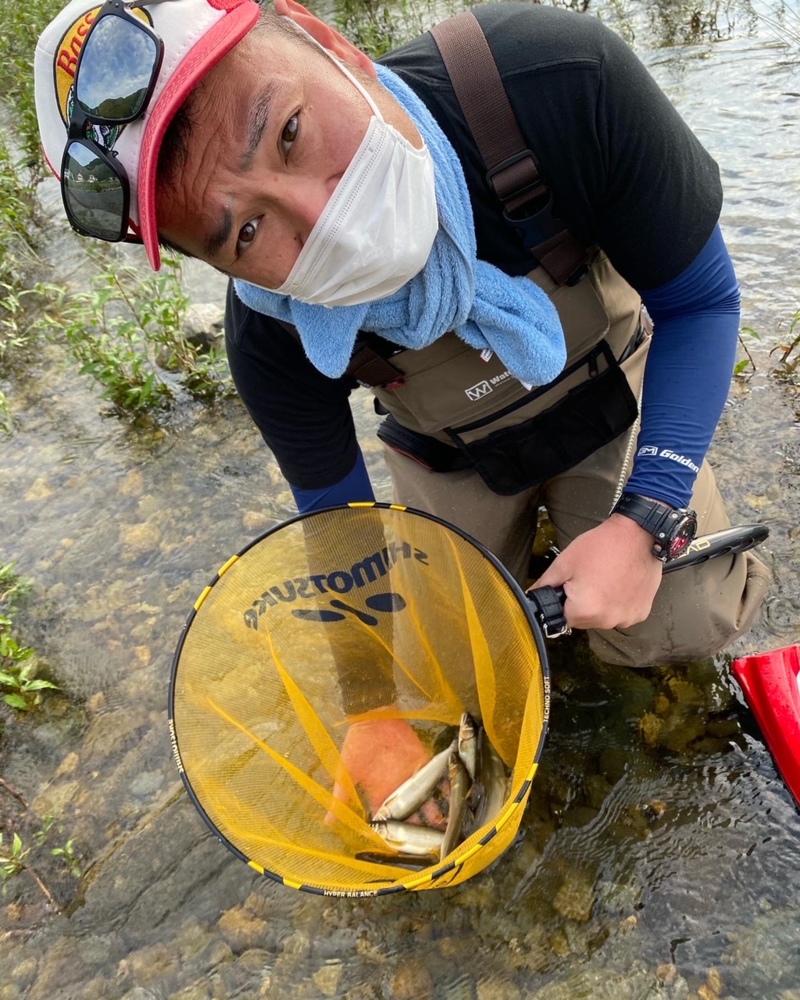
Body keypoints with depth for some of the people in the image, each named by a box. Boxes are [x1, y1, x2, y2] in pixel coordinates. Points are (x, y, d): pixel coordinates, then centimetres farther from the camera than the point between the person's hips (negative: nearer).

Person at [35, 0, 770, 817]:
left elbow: (700, 301, -22)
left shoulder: (564, 75, -36)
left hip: (609, 400, 0)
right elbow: (338, 515, -12)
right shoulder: (272, 346, -31)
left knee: (684, 626, -12)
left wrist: (646, 523, -31)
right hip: (457, 457, 1)